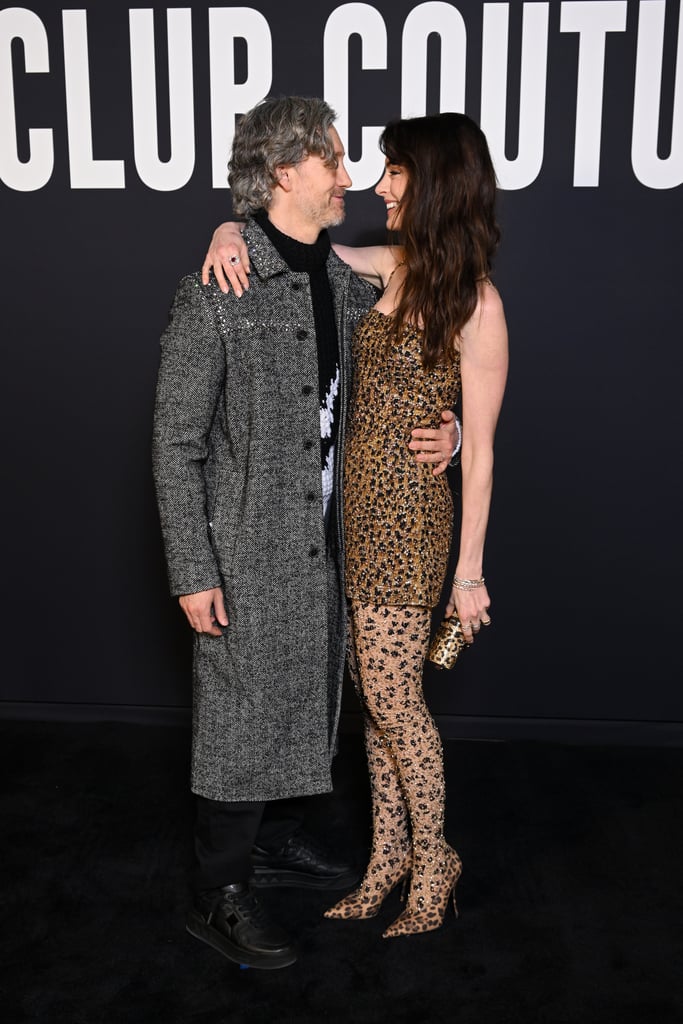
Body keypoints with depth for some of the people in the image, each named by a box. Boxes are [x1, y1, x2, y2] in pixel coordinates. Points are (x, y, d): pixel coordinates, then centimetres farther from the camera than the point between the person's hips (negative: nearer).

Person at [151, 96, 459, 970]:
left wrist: (441, 429, -4)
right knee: (242, 720, 4)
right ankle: (219, 896, 23)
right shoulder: (214, 296, -15)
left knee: (306, 703, 20)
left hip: (323, 545, 7)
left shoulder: (345, 286, 5)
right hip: (248, 554, -7)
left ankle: (279, 841, 42)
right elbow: (175, 447, -14)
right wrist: (193, 573, -16)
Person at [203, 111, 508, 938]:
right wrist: (233, 230, -6)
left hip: (408, 513, -7)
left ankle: (431, 858, 25)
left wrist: (470, 570, -10)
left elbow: (479, 451, -11)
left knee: (392, 695, 2)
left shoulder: (476, 303, -12)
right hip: (357, 503, 7)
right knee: (375, 690, 13)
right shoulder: (395, 266, 7)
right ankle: (389, 853, 29)